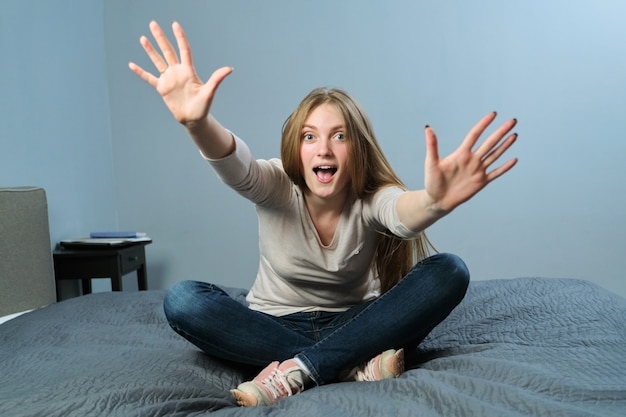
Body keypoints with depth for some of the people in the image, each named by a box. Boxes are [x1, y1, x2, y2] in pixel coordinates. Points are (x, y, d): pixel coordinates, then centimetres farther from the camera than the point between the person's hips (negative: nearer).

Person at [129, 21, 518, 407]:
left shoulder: (371, 199, -15)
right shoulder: (276, 186, -13)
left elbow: (403, 214, -39)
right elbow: (235, 165, -36)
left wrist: (434, 201, -64)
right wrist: (197, 122, -59)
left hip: (352, 325, 0)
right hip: (276, 327, 1)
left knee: (450, 271, -24)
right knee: (182, 299, -27)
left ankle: (297, 371, -30)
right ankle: (354, 367, -28)